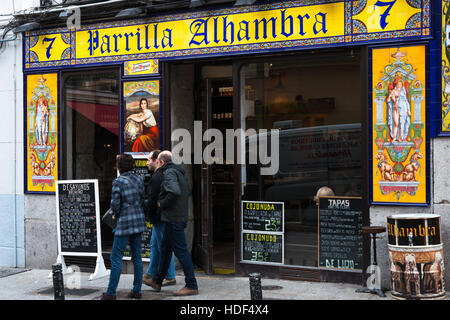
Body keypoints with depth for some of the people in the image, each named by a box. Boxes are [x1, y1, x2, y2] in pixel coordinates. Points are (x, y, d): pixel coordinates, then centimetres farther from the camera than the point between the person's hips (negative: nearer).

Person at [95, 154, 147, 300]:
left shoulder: (118, 182, -11)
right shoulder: (138, 179, 7)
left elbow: (115, 204, -12)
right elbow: (142, 200, 8)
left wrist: (116, 214, 7)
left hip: (125, 223, -7)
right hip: (139, 220, 7)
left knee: (116, 257, -2)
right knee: (136, 256, 10)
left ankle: (111, 293, -1)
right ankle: (137, 290, 14)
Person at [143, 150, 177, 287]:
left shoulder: (157, 177, -20)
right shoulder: (163, 175, 12)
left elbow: (152, 200, -21)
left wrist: (147, 214, -8)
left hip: (159, 218, -10)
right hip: (161, 217, 10)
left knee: (164, 247, -2)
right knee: (154, 245, 19)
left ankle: (170, 277, 6)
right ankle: (151, 274, 29)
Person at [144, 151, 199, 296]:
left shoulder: (169, 173, -14)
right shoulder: (179, 172, 16)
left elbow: (174, 192, -30)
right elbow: (187, 193, 24)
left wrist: (162, 203, -14)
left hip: (173, 219, -10)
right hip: (180, 216, 10)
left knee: (181, 251, -6)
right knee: (165, 249, 19)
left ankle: (192, 286, -1)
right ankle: (157, 282, 30)